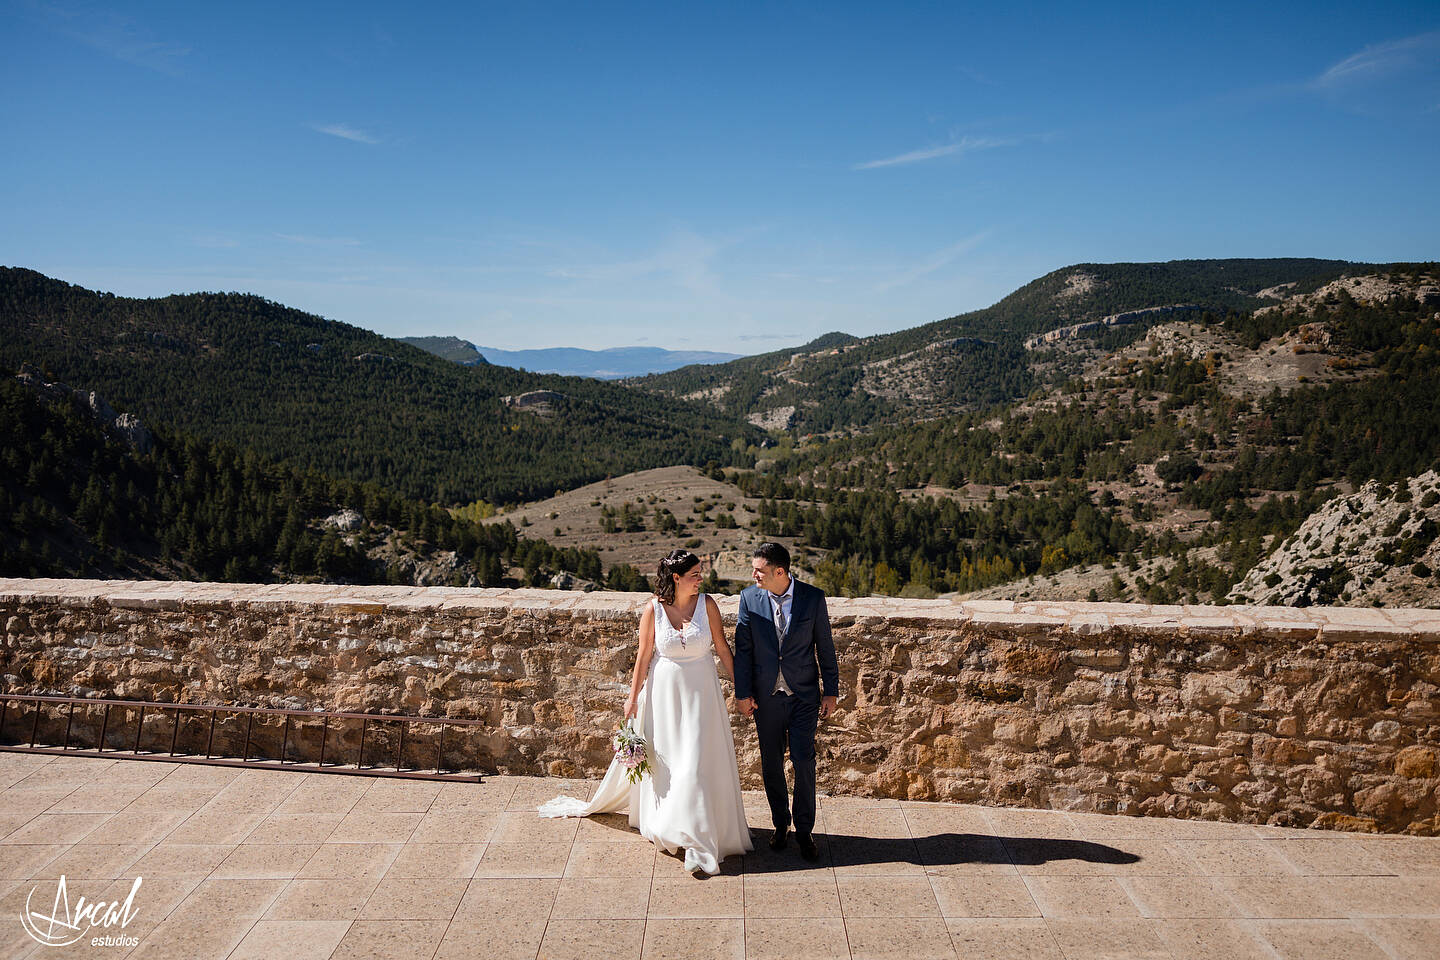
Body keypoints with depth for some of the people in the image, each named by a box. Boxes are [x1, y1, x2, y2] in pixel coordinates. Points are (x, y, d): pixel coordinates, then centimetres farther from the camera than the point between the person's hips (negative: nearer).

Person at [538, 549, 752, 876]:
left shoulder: (706, 604, -7)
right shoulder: (653, 608, -9)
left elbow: (723, 647, 0)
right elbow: (644, 656, -2)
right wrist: (633, 697, 2)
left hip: (701, 690, 0)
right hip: (664, 688, 0)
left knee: (698, 761, -2)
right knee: (664, 760, 10)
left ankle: (697, 840, 6)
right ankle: (666, 827, 29)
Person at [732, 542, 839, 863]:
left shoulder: (813, 597, -8)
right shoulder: (749, 598, -5)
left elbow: (825, 646, 0)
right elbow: (743, 649, 0)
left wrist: (831, 691, 1)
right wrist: (742, 693, -2)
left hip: (803, 694, -2)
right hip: (765, 695, 2)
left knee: (804, 761, -3)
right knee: (771, 764, 11)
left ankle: (804, 830, 15)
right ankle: (780, 823, 31)